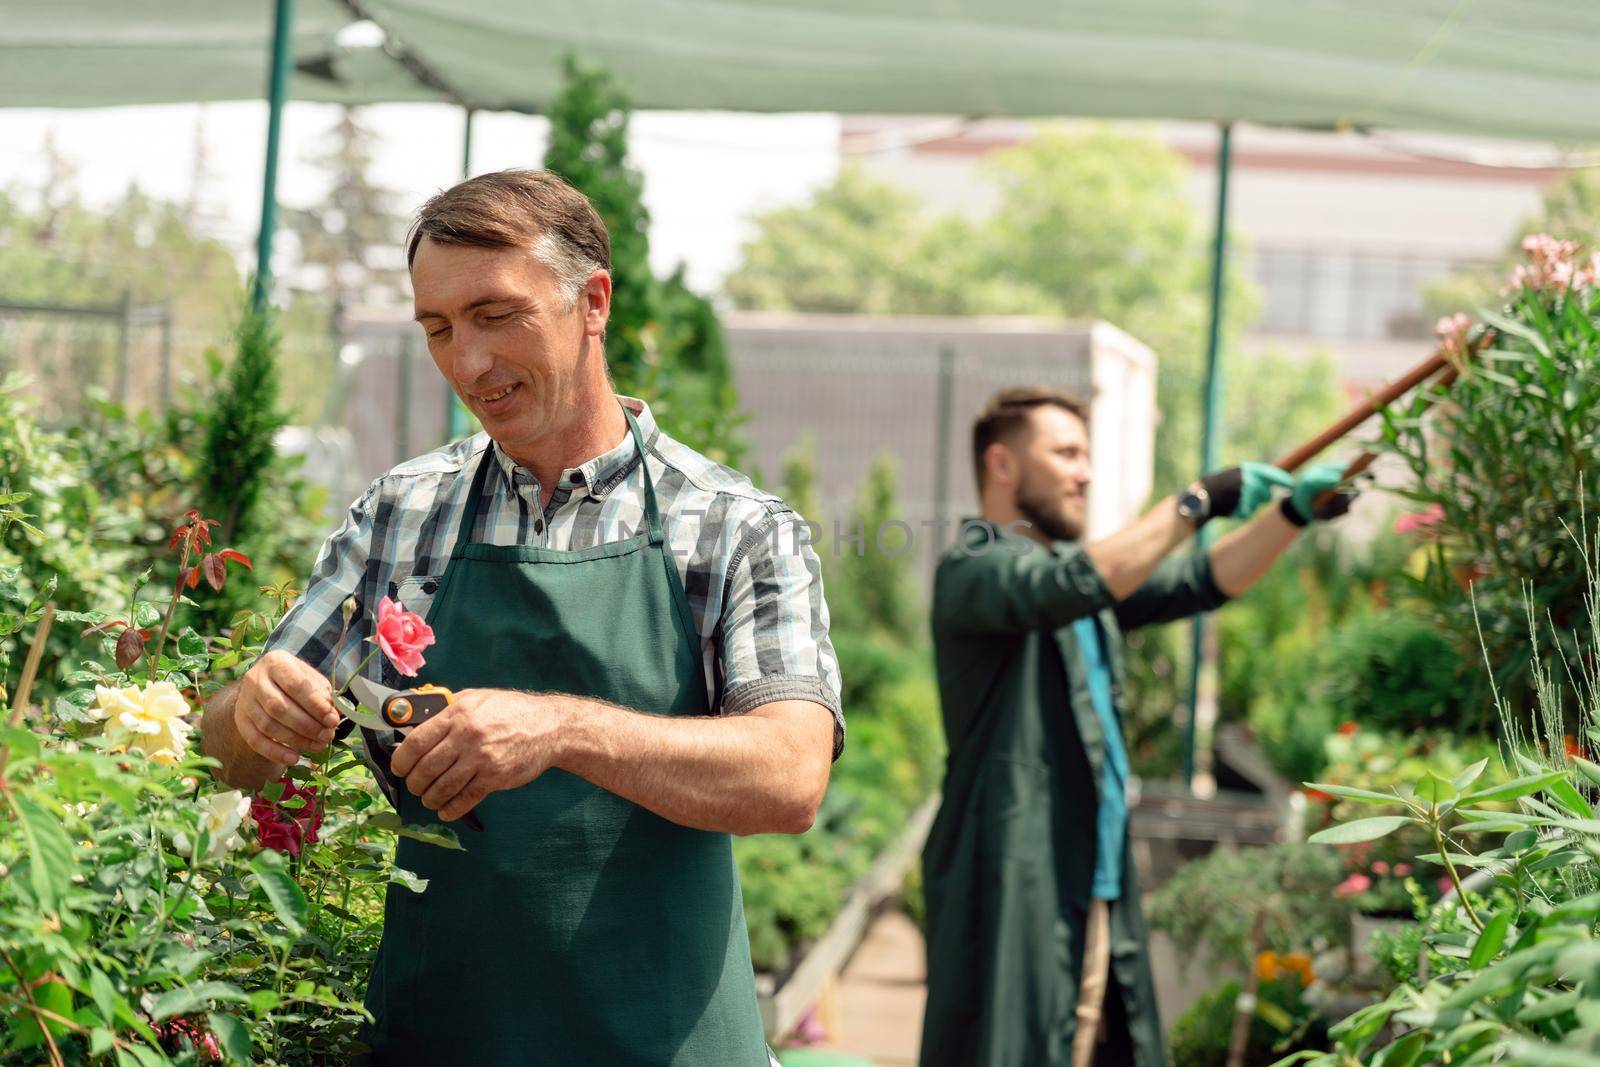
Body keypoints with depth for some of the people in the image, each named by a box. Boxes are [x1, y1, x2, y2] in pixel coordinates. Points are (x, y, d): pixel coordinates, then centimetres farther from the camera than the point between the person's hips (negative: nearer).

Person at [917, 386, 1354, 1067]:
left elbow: (1203, 582, 13)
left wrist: (1295, 513, -2)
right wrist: (1196, 503, -20)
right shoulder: (973, 569, -7)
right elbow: (1071, 586, -25)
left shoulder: (1097, 570, 21)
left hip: (1099, 890, 9)